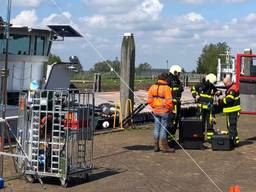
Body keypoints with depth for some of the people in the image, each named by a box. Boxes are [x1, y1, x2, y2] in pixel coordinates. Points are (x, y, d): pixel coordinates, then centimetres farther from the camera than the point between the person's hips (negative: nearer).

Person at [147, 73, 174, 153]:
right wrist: (170, 109, -3)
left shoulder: (152, 87, 5)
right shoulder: (166, 88, -14)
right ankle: (164, 146, 7)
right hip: (164, 111, -6)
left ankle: (156, 146, 18)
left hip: (155, 111, 6)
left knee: (157, 128, 13)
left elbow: (149, 100, 6)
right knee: (163, 128, 1)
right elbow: (169, 101, -17)